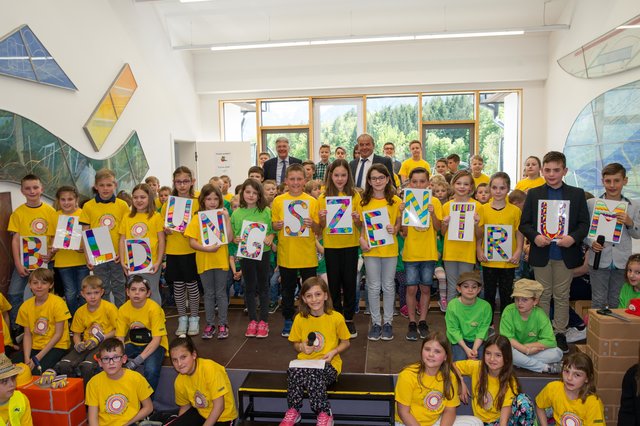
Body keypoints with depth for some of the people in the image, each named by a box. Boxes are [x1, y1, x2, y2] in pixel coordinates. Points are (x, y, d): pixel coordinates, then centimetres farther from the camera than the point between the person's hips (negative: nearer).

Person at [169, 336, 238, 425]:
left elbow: (219, 406, -25)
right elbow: (185, 407, 9)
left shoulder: (210, 369, -28)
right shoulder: (179, 382, -9)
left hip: (222, 416, -6)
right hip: (200, 412, 6)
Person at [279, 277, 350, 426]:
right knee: (293, 371, -32)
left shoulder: (336, 318, -4)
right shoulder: (300, 318, 2)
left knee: (313, 375, -35)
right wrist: (302, 347, -7)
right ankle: (293, 411, -12)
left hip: (328, 364, -2)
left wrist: (334, 352, -11)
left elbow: (345, 343, 7)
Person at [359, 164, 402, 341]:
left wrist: (395, 229, -17)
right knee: (373, 287, 7)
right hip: (370, 249, 1)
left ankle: (388, 321, 22)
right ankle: (376, 322, 20)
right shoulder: (364, 201, 2)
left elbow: (399, 223, 4)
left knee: (388, 286, 9)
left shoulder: (396, 200, -1)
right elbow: (362, 224, 7)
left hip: (390, 249, 0)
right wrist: (361, 239, -9)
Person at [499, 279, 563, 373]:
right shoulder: (509, 311, -16)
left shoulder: (540, 315, -12)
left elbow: (550, 341, -17)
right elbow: (506, 338, -20)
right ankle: (544, 367, -23)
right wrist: (525, 349, -28)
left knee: (557, 353, -21)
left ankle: (521, 362, -20)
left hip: (533, 351, 2)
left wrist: (527, 346, -23)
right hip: (515, 350, -2)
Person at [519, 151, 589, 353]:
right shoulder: (533, 194, 3)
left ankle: (560, 333, 21)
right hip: (541, 253, 0)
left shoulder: (577, 194, 3)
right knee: (543, 296, 11)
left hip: (565, 253, 0)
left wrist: (573, 238, -18)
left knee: (562, 296, 10)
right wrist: (535, 236, -18)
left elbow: (584, 223, 1)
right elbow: (524, 223, 1)